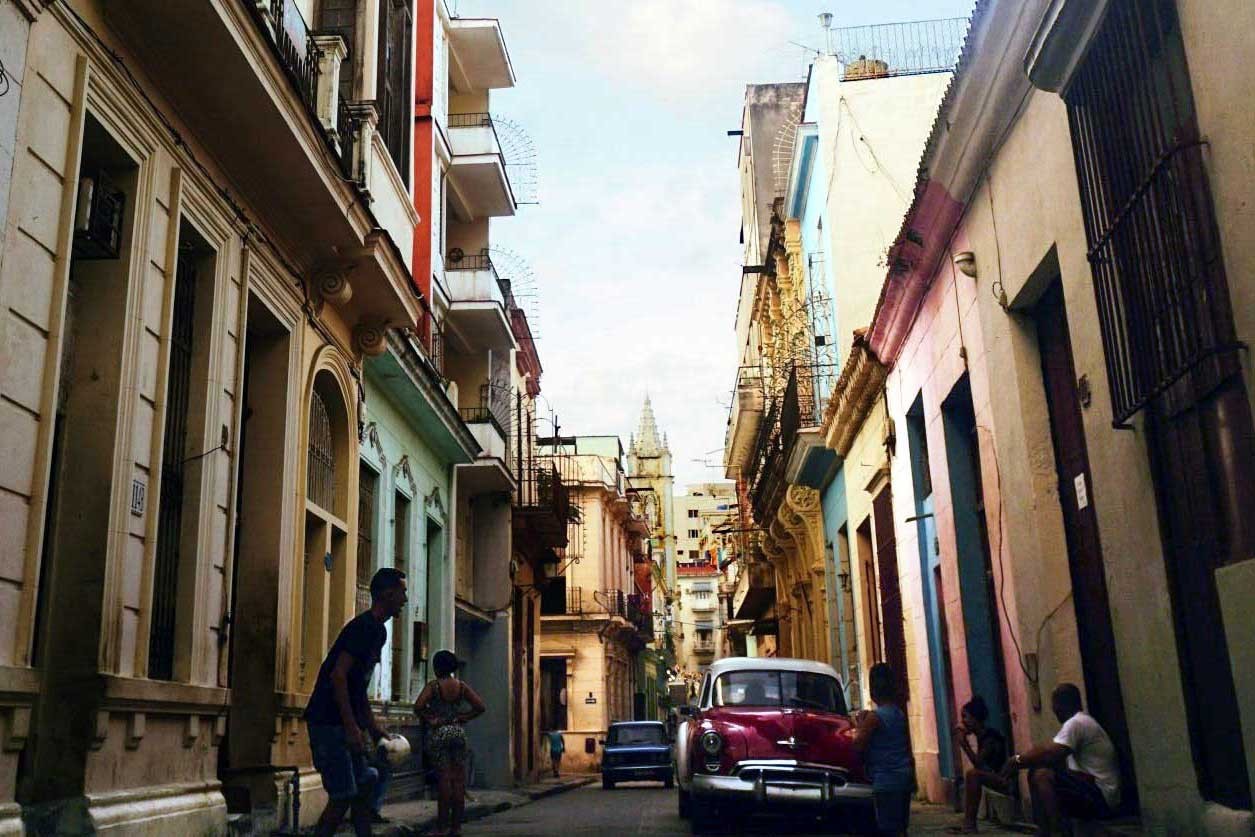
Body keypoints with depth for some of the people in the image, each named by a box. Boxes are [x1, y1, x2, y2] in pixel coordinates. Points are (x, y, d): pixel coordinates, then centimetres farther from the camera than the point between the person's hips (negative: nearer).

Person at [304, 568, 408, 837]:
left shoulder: (377, 630, 15)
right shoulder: (364, 627, -15)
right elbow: (338, 676, -23)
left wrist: (372, 725, 18)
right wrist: (352, 728, -24)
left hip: (345, 724, 10)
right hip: (329, 722, -10)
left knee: (363, 786, 11)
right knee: (342, 797, -7)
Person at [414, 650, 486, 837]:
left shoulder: (433, 686, -8)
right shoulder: (461, 686, 5)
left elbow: (418, 706, -21)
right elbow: (480, 706, 2)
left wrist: (429, 719, -8)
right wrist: (463, 718, 6)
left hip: (438, 733, -4)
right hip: (458, 732, 4)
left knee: (444, 778, -3)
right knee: (459, 779, 5)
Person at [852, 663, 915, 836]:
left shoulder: (874, 717, -13)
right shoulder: (900, 714, 10)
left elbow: (858, 746, -10)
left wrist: (859, 726, 3)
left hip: (886, 780, -8)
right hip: (905, 777, 8)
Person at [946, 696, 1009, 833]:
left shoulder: (990, 735, -16)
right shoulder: (981, 736, 11)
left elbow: (978, 764, -21)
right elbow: (980, 765, 11)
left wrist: (964, 743, -18)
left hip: (1007, 780, -10)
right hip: (999, 779, 10)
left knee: (972, 773, -24)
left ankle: (970, 824, -21)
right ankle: (967, 822, 0)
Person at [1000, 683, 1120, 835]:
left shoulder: (1076, 723, -15)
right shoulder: (1080, 721, 17)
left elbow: (1049, 754, -23)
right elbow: (1048, 751, 17)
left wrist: (1017, 760, -10)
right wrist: (1021, 759, 6)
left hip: (1101, 795, -10)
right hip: (1093, 791, 10)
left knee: (1041, 776, -24)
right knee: (1036, 771, 6)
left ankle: (1054, 832, -22)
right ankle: (1042, 831, 1)